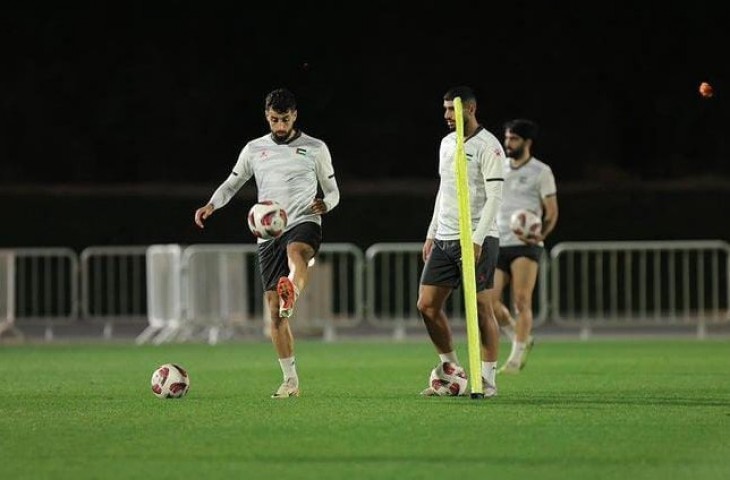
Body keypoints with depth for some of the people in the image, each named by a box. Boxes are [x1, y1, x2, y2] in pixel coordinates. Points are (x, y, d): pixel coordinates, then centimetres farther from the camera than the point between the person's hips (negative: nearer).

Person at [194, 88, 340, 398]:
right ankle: (291, 380, 7)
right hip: (268, 234, 4)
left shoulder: (315, 148, 9)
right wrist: (211, 206, 1)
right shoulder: (254, 149, 15)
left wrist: (325, 204, -11)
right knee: (273, 311, -1)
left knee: (296, 251, -42)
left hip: (304, 224, -4)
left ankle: (291, 297, -75)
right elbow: (232, 184, 21)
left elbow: (333, 191, 13)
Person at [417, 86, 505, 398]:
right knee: (427, 305, 2)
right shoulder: (446, 143, 15)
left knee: (482, 308, -5)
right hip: (444, 239, 8)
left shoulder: (487, 146, -9)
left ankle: (488, 380, 1)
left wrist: (477, 239, -21)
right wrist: (432, 234, 18)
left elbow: (494, 196, -14)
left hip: (477, 239, -8)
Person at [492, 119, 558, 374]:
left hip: (526, 245, -5)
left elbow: (552, 211, -1)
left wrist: (541, 234, -17)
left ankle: (516, 357, -6)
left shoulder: (541, 172, 1)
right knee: (490, 300, -6)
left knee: (521, 301, -12)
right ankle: (522, 339, 16)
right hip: (498, 244, 5)